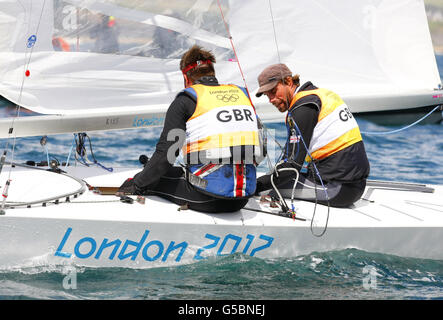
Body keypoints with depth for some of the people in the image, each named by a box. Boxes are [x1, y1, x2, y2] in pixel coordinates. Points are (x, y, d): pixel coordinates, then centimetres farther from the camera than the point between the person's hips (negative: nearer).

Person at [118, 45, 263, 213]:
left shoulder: (185, 101, 0)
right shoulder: (241, 93, 16)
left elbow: (165, 153, -4)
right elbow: (260, 148, 20)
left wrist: (135, 186, 6)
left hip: (207, 199, -6)